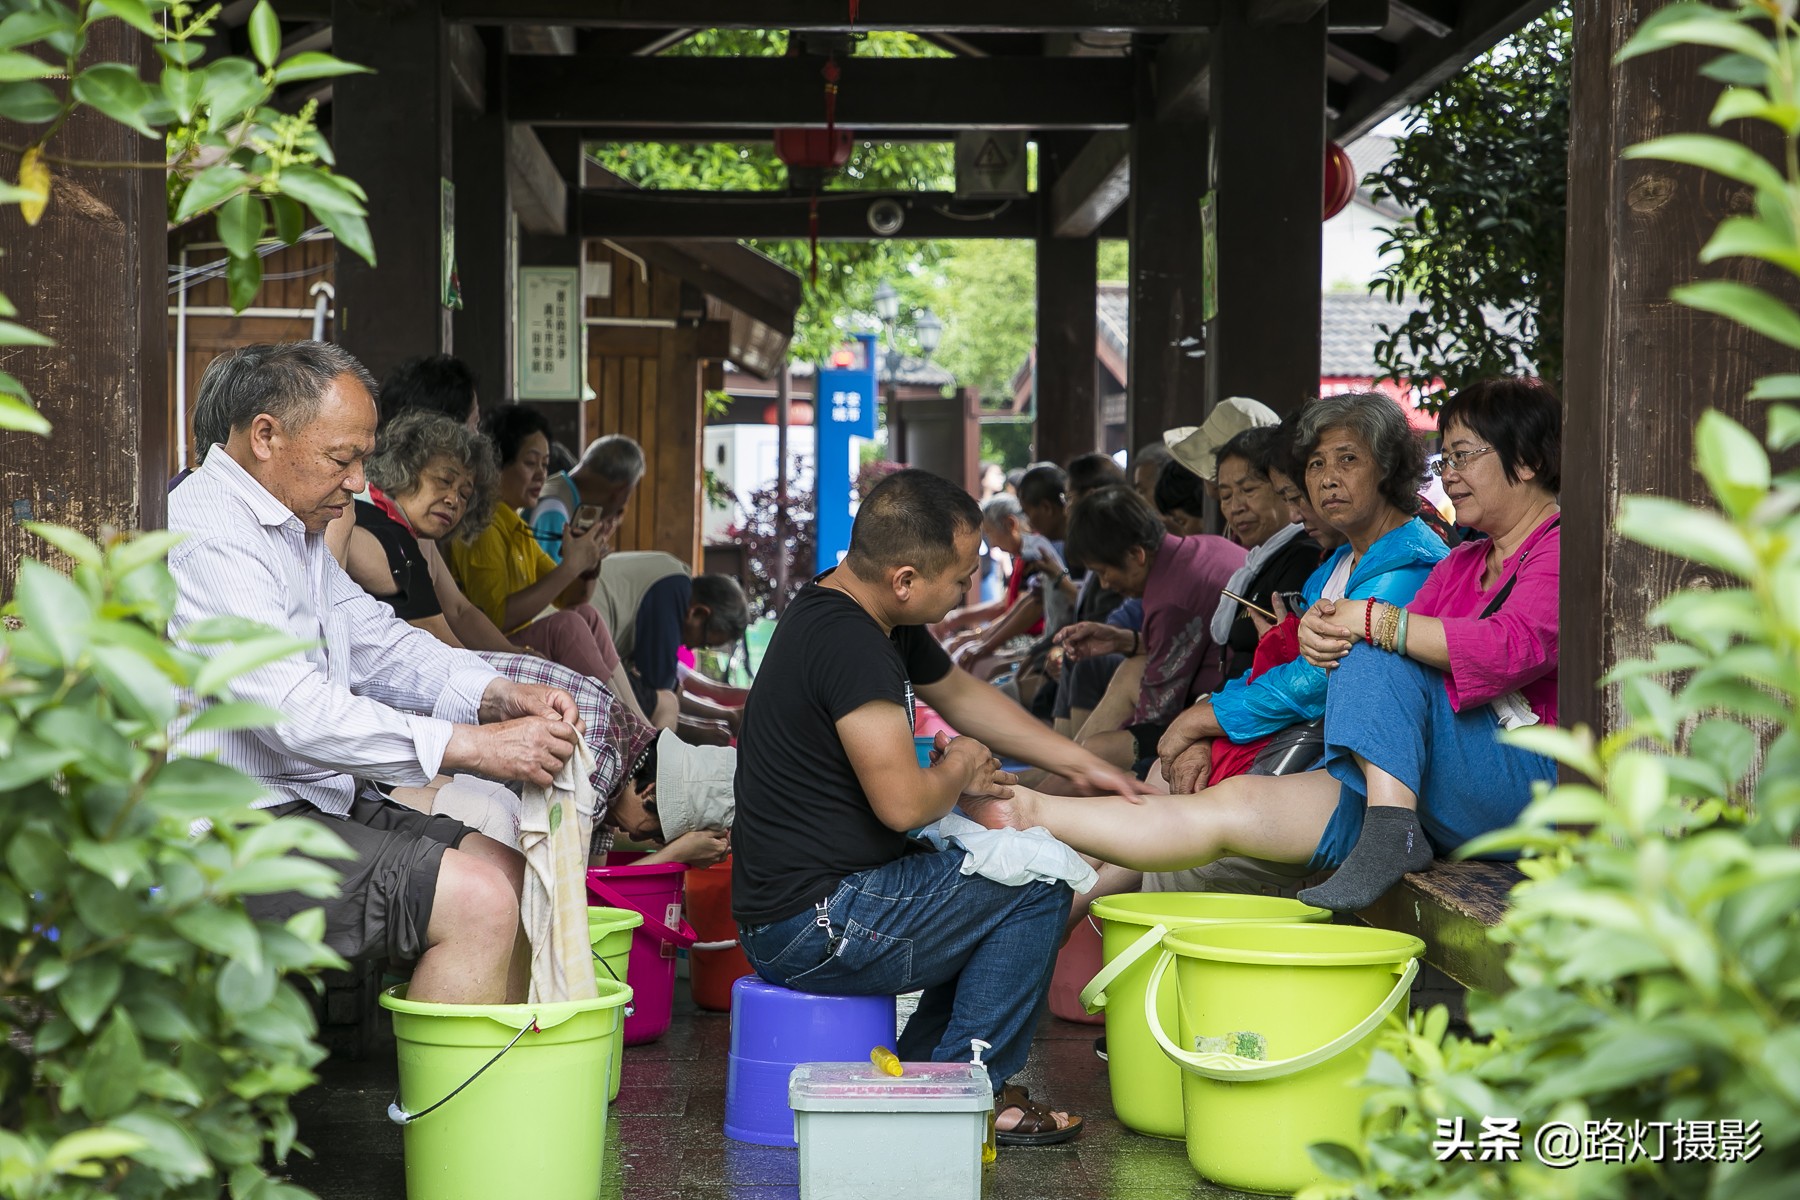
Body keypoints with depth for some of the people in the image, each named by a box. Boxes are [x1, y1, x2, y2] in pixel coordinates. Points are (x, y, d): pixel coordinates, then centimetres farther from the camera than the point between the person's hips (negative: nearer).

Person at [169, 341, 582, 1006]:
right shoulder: (206, 538, -18)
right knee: (475, 899, -20)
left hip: (315, 802, 10)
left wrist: (501, 695, -4)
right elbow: (291, 709, -27)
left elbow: (376, 640, 15)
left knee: (509, 872, 3)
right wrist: (473, 745, -28)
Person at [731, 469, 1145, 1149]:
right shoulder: (848, 642, -24)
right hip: (812, 926, -10)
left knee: (989, 897, 23)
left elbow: (962, 695, 24)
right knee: (1037, 887, -4)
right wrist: (959, 768, -4)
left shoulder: (874, 619, 8)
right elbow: (904, 803, -26)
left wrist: (1082, 765, 22)